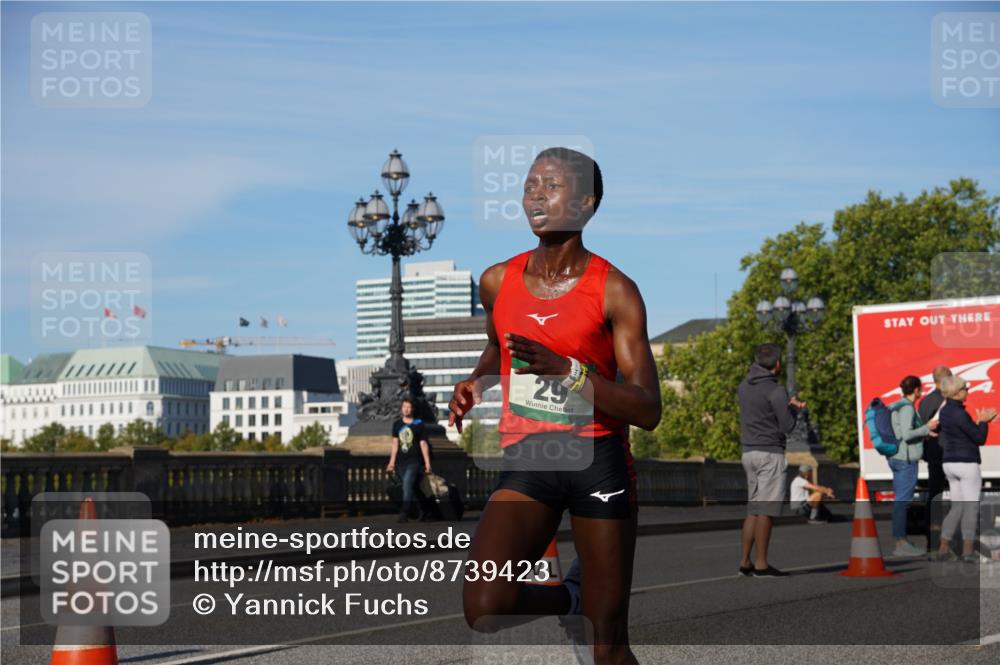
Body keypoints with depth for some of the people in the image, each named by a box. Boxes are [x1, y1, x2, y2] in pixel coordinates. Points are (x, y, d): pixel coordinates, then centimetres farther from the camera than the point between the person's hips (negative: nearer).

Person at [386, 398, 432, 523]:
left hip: (414, 460, -4)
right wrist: (392, 461, 9)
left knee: (407, 485, -20)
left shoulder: (418, 424, 0)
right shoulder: (397, 425, 10)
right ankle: (423, 510, 25)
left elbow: (423, 444, 2)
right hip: (401, 461, 4)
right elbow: (395, 443, 14)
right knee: (412, 488, 9)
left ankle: (404, 513, -24)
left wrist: (427, 463, -1)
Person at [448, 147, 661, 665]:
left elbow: (648, 411, -11)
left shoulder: (614, 291, -6)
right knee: (484, 613, -18)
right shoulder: (497, 282, 6)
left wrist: (567, 370, -23)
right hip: (525, 460, 3)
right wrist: (476, 382, 8)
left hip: (598, 459, -3)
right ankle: (570, 597, 14)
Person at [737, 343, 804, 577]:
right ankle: (761, 564, -4)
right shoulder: (776, 391, -14)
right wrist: (794, 408, 6)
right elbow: (787, 426, -12)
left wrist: (789, 405, 14)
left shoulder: (744, 386, 9)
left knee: (753, 508, 13)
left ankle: (745, 562, 12)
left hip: (749, 452, 8)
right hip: (770, 454, -8)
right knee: (766, 510, -5)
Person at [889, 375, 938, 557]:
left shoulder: (898, 406, 14)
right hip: (906, 460, -10)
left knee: (901, 501, 12)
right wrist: (926, 428, -11)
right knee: (902, 501, -7)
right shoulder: (907, 408, -14)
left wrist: (925, 431, 17)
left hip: (897, 458, 10)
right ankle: (901, 543, -5)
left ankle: (900, 542, 16)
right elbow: (907, 434, -21)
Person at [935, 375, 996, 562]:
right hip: (967, 464, -8)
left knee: (957, 507, 14)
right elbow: (980, 439, -12)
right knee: (971, 507, 2)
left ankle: (943, 549, 7)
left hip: (950, 464, 8)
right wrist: (984, 421, 4)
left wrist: (981, 420, 18)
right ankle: (968, 551, 3)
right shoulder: (959, 413, -18)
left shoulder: (945, 411, 11)